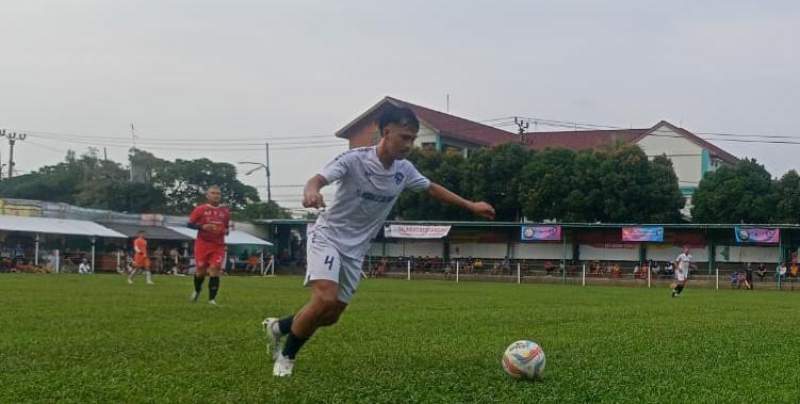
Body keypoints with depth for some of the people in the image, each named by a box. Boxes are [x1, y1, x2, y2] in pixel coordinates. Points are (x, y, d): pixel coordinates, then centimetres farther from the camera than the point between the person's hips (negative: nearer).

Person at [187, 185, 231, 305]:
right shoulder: (200, 209, -3)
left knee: (215, 270, -10)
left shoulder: (225, 211, 8)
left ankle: (212, 299, -5)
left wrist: (226, 231, -2)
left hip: (218, 246, 2)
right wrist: (202, 227, -19)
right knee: (200, 270, 3)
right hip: (202, 244, -2)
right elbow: (190, 224, -3)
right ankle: (197, 290, 35)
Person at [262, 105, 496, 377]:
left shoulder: (404, 170, -3)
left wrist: (471, 206, 16)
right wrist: (311, 191, -58)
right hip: (328, 236, -6)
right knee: (326, 299, -26)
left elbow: (432, 189, 14)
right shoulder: (355, 160, -21)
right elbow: (319, 178, -34)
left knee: (331, 316, 6)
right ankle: (286, 356, -4)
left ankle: (278, 327, 33)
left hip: (356, 249, 6)